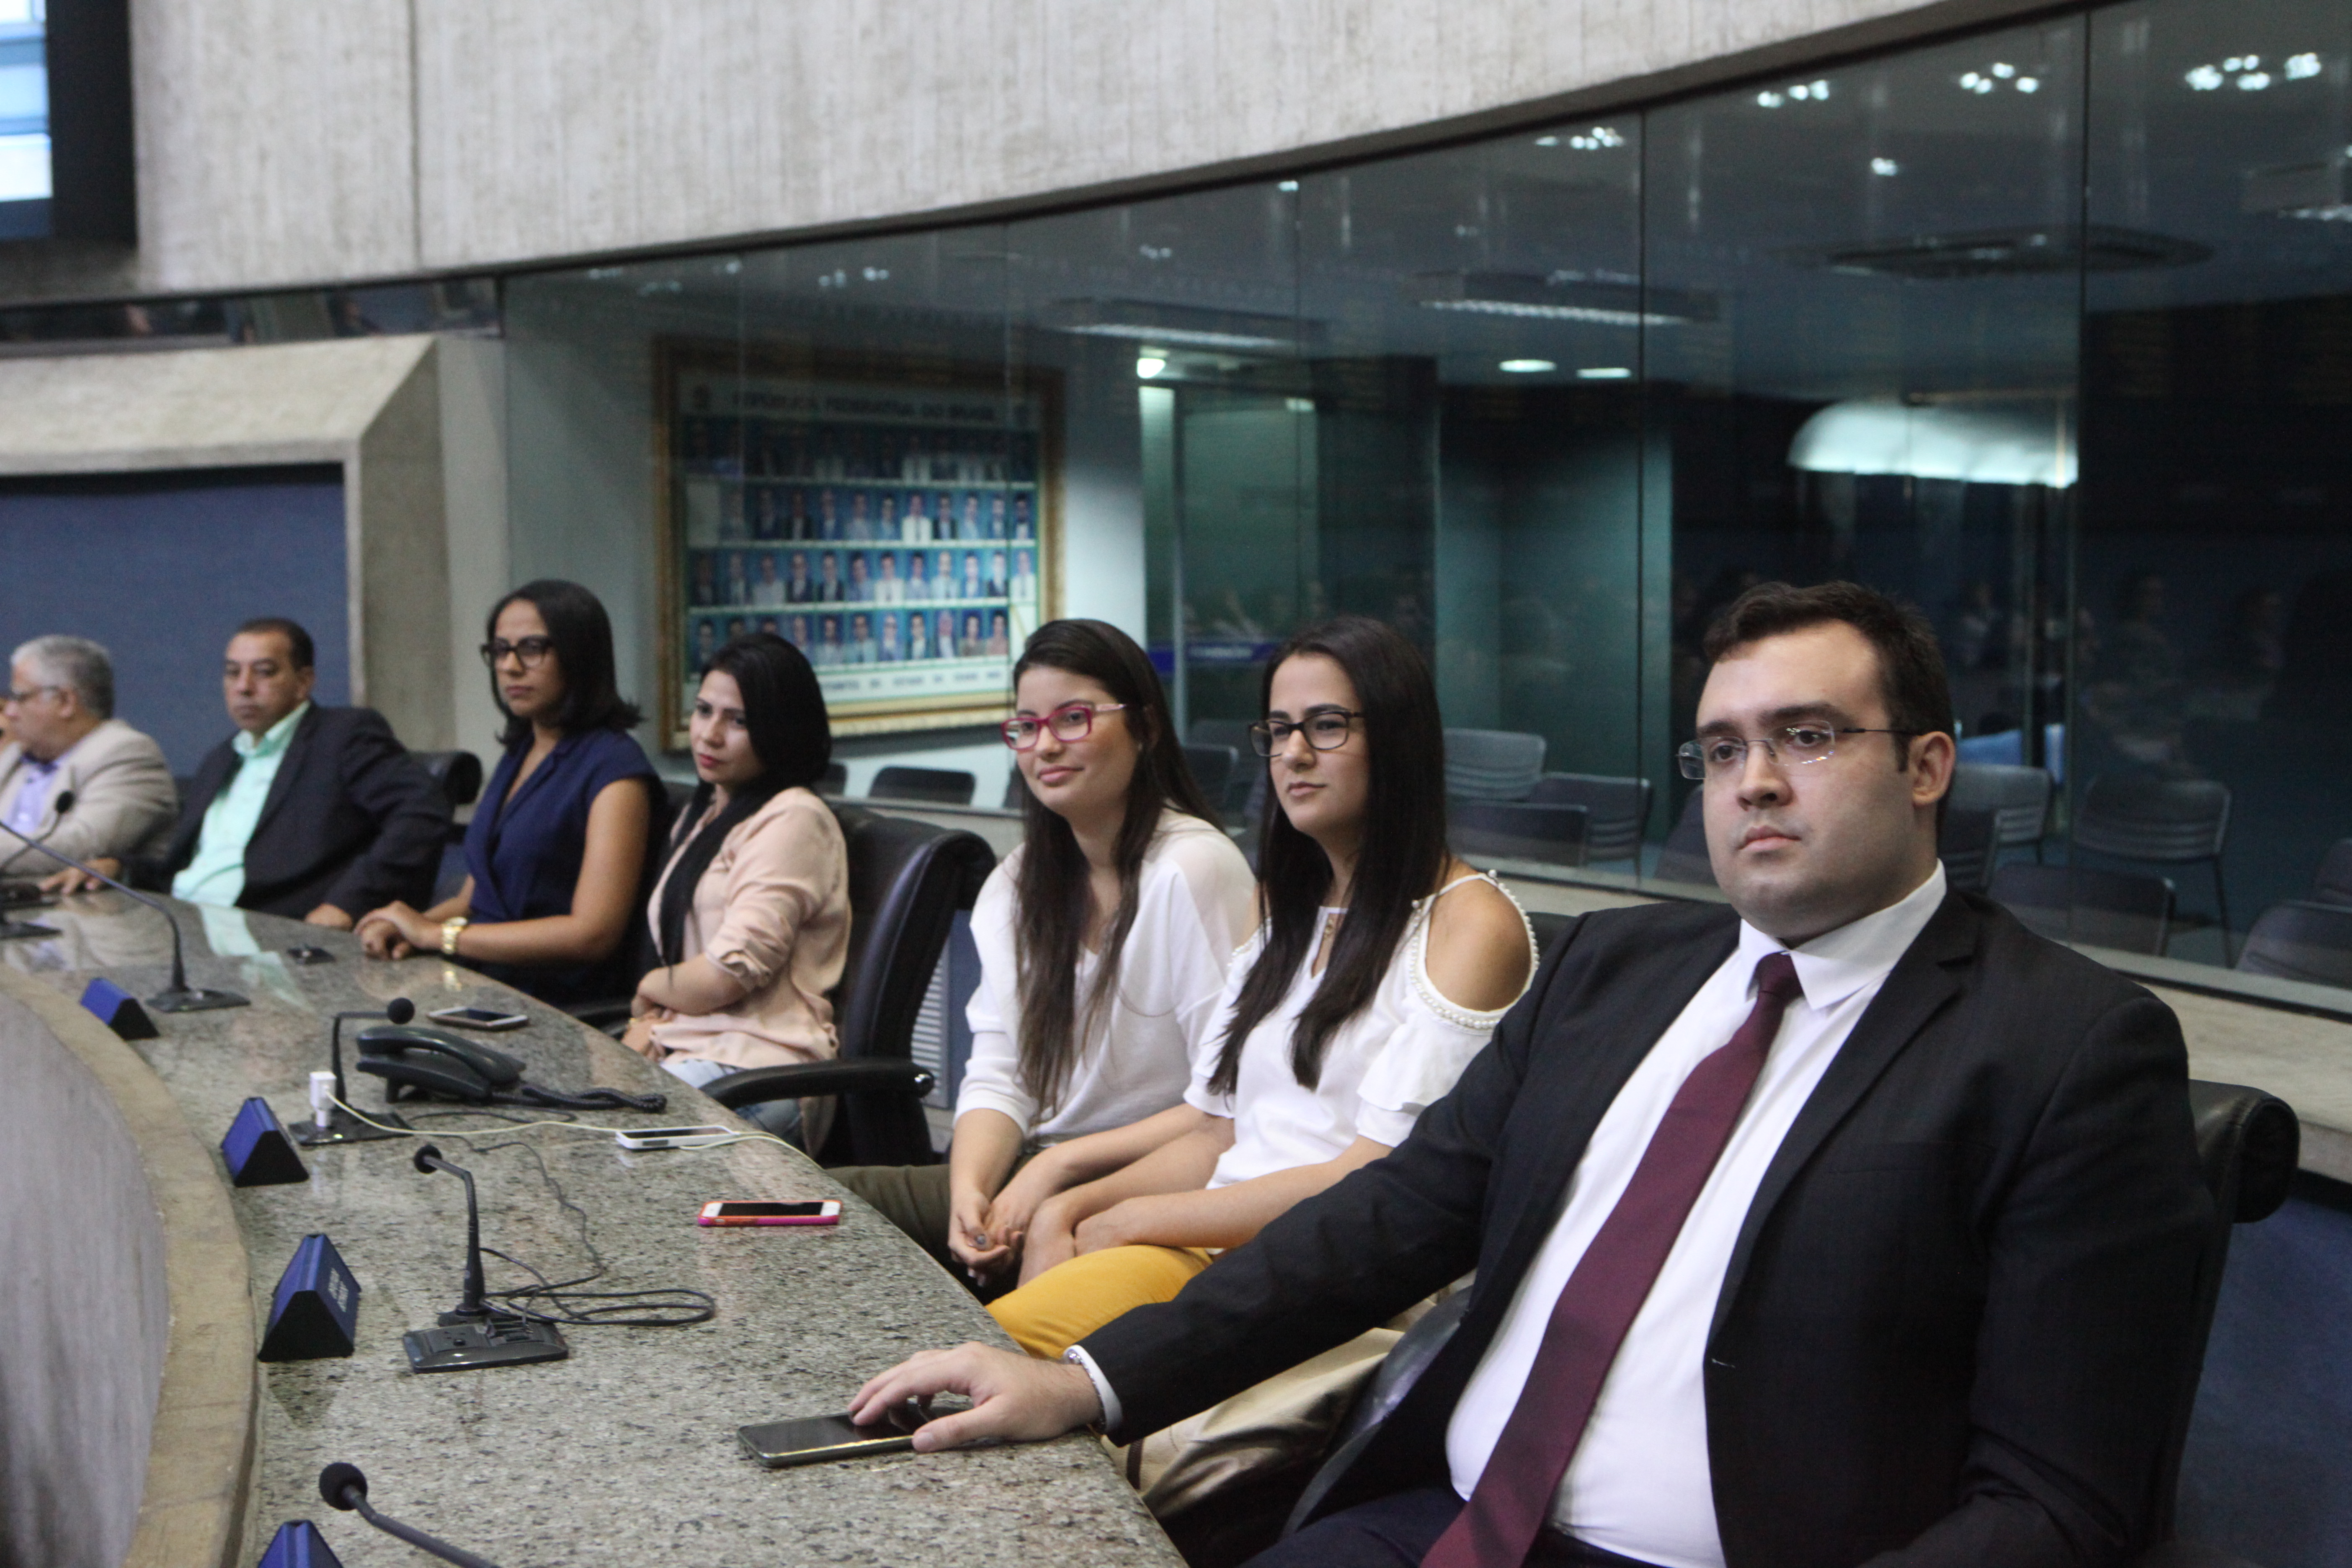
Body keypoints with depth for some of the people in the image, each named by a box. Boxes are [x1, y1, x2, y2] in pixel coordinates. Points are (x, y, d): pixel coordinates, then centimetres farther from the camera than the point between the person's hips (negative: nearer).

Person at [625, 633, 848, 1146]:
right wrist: (644, 1025, 1)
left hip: (755, 1068, -8)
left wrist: (648, 990, 6)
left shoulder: (793, 820, -6)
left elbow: (727, 976, -13)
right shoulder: (701, 816, 25)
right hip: (681, 1048, 8)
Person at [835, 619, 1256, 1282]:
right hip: (1028, 1172, 7)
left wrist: (1061, 1165, -19)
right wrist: (970, 1188, -15)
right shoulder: (1018, 882, 11)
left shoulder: (1195, 869, -16)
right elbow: (998, 1072, 5)